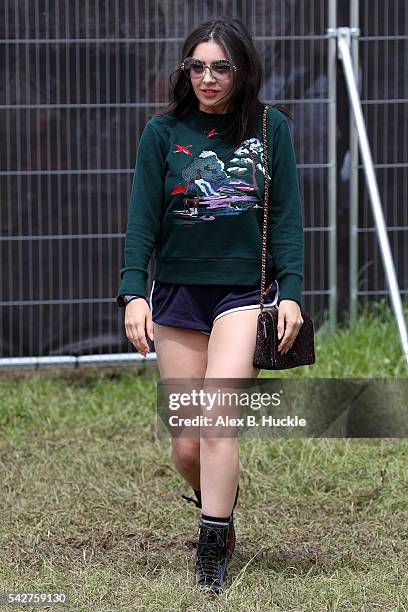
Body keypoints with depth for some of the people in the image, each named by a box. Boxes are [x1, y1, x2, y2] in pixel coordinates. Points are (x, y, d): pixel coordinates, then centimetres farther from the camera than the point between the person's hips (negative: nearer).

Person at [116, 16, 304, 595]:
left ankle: (212, 551, -12)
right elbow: (142, 218, 1)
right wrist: (134, 292, -9)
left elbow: (287, 216, 4)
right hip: (178, 291, 2)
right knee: (186, 444, 3)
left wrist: (291, 293, -4)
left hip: (246, 291, -2)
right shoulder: (164, 132, 2)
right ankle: (220, 512, 32)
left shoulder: (271, 128, 2)